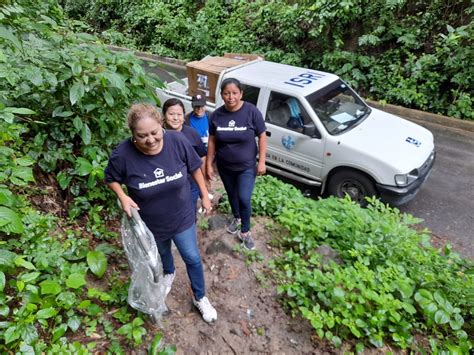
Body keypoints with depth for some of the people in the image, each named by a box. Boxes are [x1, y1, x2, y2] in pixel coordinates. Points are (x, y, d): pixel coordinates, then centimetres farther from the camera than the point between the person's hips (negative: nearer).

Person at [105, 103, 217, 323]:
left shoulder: (177, 141, -25)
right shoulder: (123, 154, -27)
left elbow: (194, 167, -7)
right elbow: (111, 179, -6)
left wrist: (204, 195, 0)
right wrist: (122, 197, -23)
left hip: (182, 217, 0)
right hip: (151, 224, 1)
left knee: (192, 258, 13)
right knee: (162, 253, 29)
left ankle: (200, 298, 39)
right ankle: (169, 274, 64)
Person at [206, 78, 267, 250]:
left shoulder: (251, 111, -17)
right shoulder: (216, 115, -8)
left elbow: (262, 136, -10)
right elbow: (212, 141, 0)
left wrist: (261, 161, -11)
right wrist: (209, 164, 0)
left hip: (247, 166, -3)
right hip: (224, 166, 3)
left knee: (244, 199, -4)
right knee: (231, 194, 21)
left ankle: (245, 231, 20)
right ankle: (236, 218, 49)